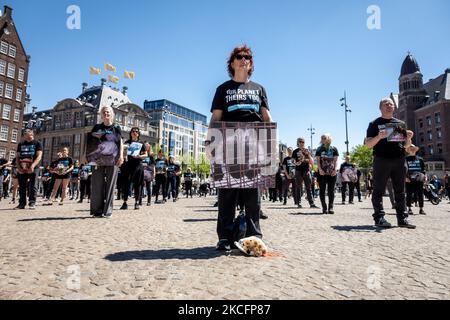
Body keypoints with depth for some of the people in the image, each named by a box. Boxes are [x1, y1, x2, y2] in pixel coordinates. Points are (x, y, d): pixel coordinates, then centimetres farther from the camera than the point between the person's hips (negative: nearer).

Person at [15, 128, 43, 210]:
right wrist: (19, 167, -2)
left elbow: (39, 156, -8)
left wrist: (32, 166, -21)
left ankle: (32, 203, -4)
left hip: (32, 168, -4)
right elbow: (17, 157, 14)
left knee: (32, 186, -6)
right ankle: (22, 203, 10)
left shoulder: (37, 143, 3)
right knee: (22, 187, 5)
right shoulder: (21, 144, 16)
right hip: (22, 169, 4)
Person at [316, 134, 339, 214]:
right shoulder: (319, 149, 7)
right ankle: (324, 208, 7)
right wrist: (320, 169, -13)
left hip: (332, 173, 0)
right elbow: (318, 160, 1)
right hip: (322, 173, 0)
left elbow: (336, 160, 4)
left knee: (331, 191, 1)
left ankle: (331, 208, 5)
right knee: (322, 191, 1)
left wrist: (335, 169, -11)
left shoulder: (334, 149, 7)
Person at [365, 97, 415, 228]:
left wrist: (409, 138, -1)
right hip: (381, 160, -4)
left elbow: (406, 145, 22)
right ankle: (379, 218, -3)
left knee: (400, 191, 6)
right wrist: (379, 137, -19)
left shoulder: (400, 123, 19)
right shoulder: (375, 124, 7)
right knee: (379, 190, -5)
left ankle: (402, 218, 11)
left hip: (399, 160, 4)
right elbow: (368, 144, -1)